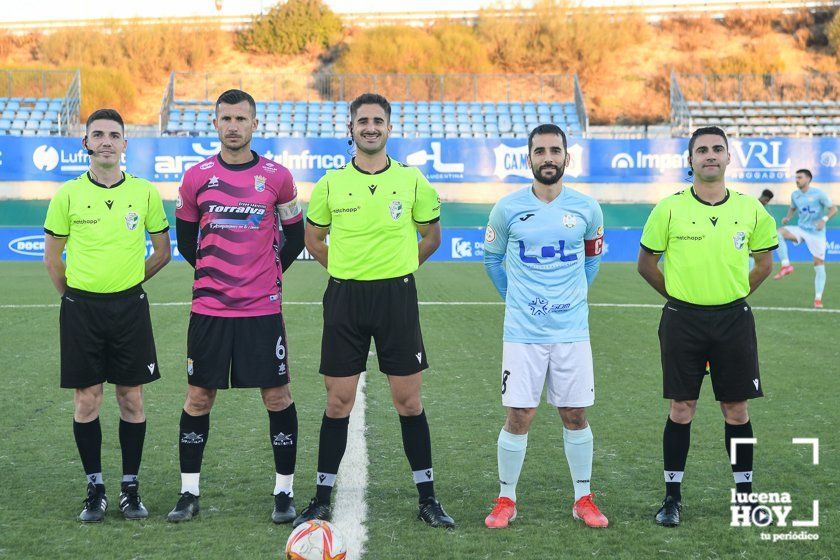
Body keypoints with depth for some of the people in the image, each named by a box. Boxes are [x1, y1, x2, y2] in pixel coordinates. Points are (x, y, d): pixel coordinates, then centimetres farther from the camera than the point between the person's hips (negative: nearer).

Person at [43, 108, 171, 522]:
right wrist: (76, 297, 8)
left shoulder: (145, 192, 0)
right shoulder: (68, 195, -1)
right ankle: (95, 489, 14)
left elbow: (162, 251, 11)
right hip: (81, 308, 0)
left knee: (131, 398, 3)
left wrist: (128, 282, 9)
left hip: (130, 306, 0)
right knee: (86, 400, 2)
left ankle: (130, 489, 14)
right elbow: (52, 257, 8)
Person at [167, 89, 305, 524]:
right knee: (198, 398, 5)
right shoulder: (196, 178, 3)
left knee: (277, 397, 1)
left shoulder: (278, 177, 0)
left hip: (263, 308, -1)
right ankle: (189, 493, 15)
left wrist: (267, 274, 9)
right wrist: (213, 273, 13)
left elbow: (294, 239, 12)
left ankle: (284, 492, 12)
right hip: (209, 308, 1)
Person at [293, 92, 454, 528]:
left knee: (408, 399, 2)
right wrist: (348, 268, 9)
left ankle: (427, 497, 12)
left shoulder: (412, 180, 1)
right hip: (344, 297, 1)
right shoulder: (330, 184, 2)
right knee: (338, 400, 4)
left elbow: (431, 235, 14)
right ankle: (322, 498, 14)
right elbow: (314, 239, 15)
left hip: (396, 296, 0)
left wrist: (398, 266, 8)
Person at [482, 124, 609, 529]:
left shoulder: (586, 208, 1)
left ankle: (583, 499, 19)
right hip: (522, 332, -1)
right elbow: (493, 259, 14)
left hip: (571, 329, 1)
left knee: (575, 416, 6)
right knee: (518, 417, -1)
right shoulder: (508, 208, -2)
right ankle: (506, 500, 13)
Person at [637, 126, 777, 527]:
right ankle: (672, 496, 12)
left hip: (733, 318, 2)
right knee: (681, 408, 3)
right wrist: (679, 295, 5)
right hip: (683, 320, -1)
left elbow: (764, 261, 16)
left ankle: (745, 493, 18)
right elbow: (646, 263, 6)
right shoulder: (669, 209, -4)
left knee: (736, 408, 6)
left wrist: (736, 294, 9)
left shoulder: (750, 209, 2)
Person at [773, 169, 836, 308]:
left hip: (817, 233, -4)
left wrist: (824, 219, -26)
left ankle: (818, 298, 4)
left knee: (819, 264, -4)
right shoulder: (795, 195, 4)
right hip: (801, 229, 4)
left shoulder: (818, 194, -11)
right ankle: (786, 265, -19)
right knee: (779, 232, -23)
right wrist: (788, 217, 0)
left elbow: (833, 209, -8)